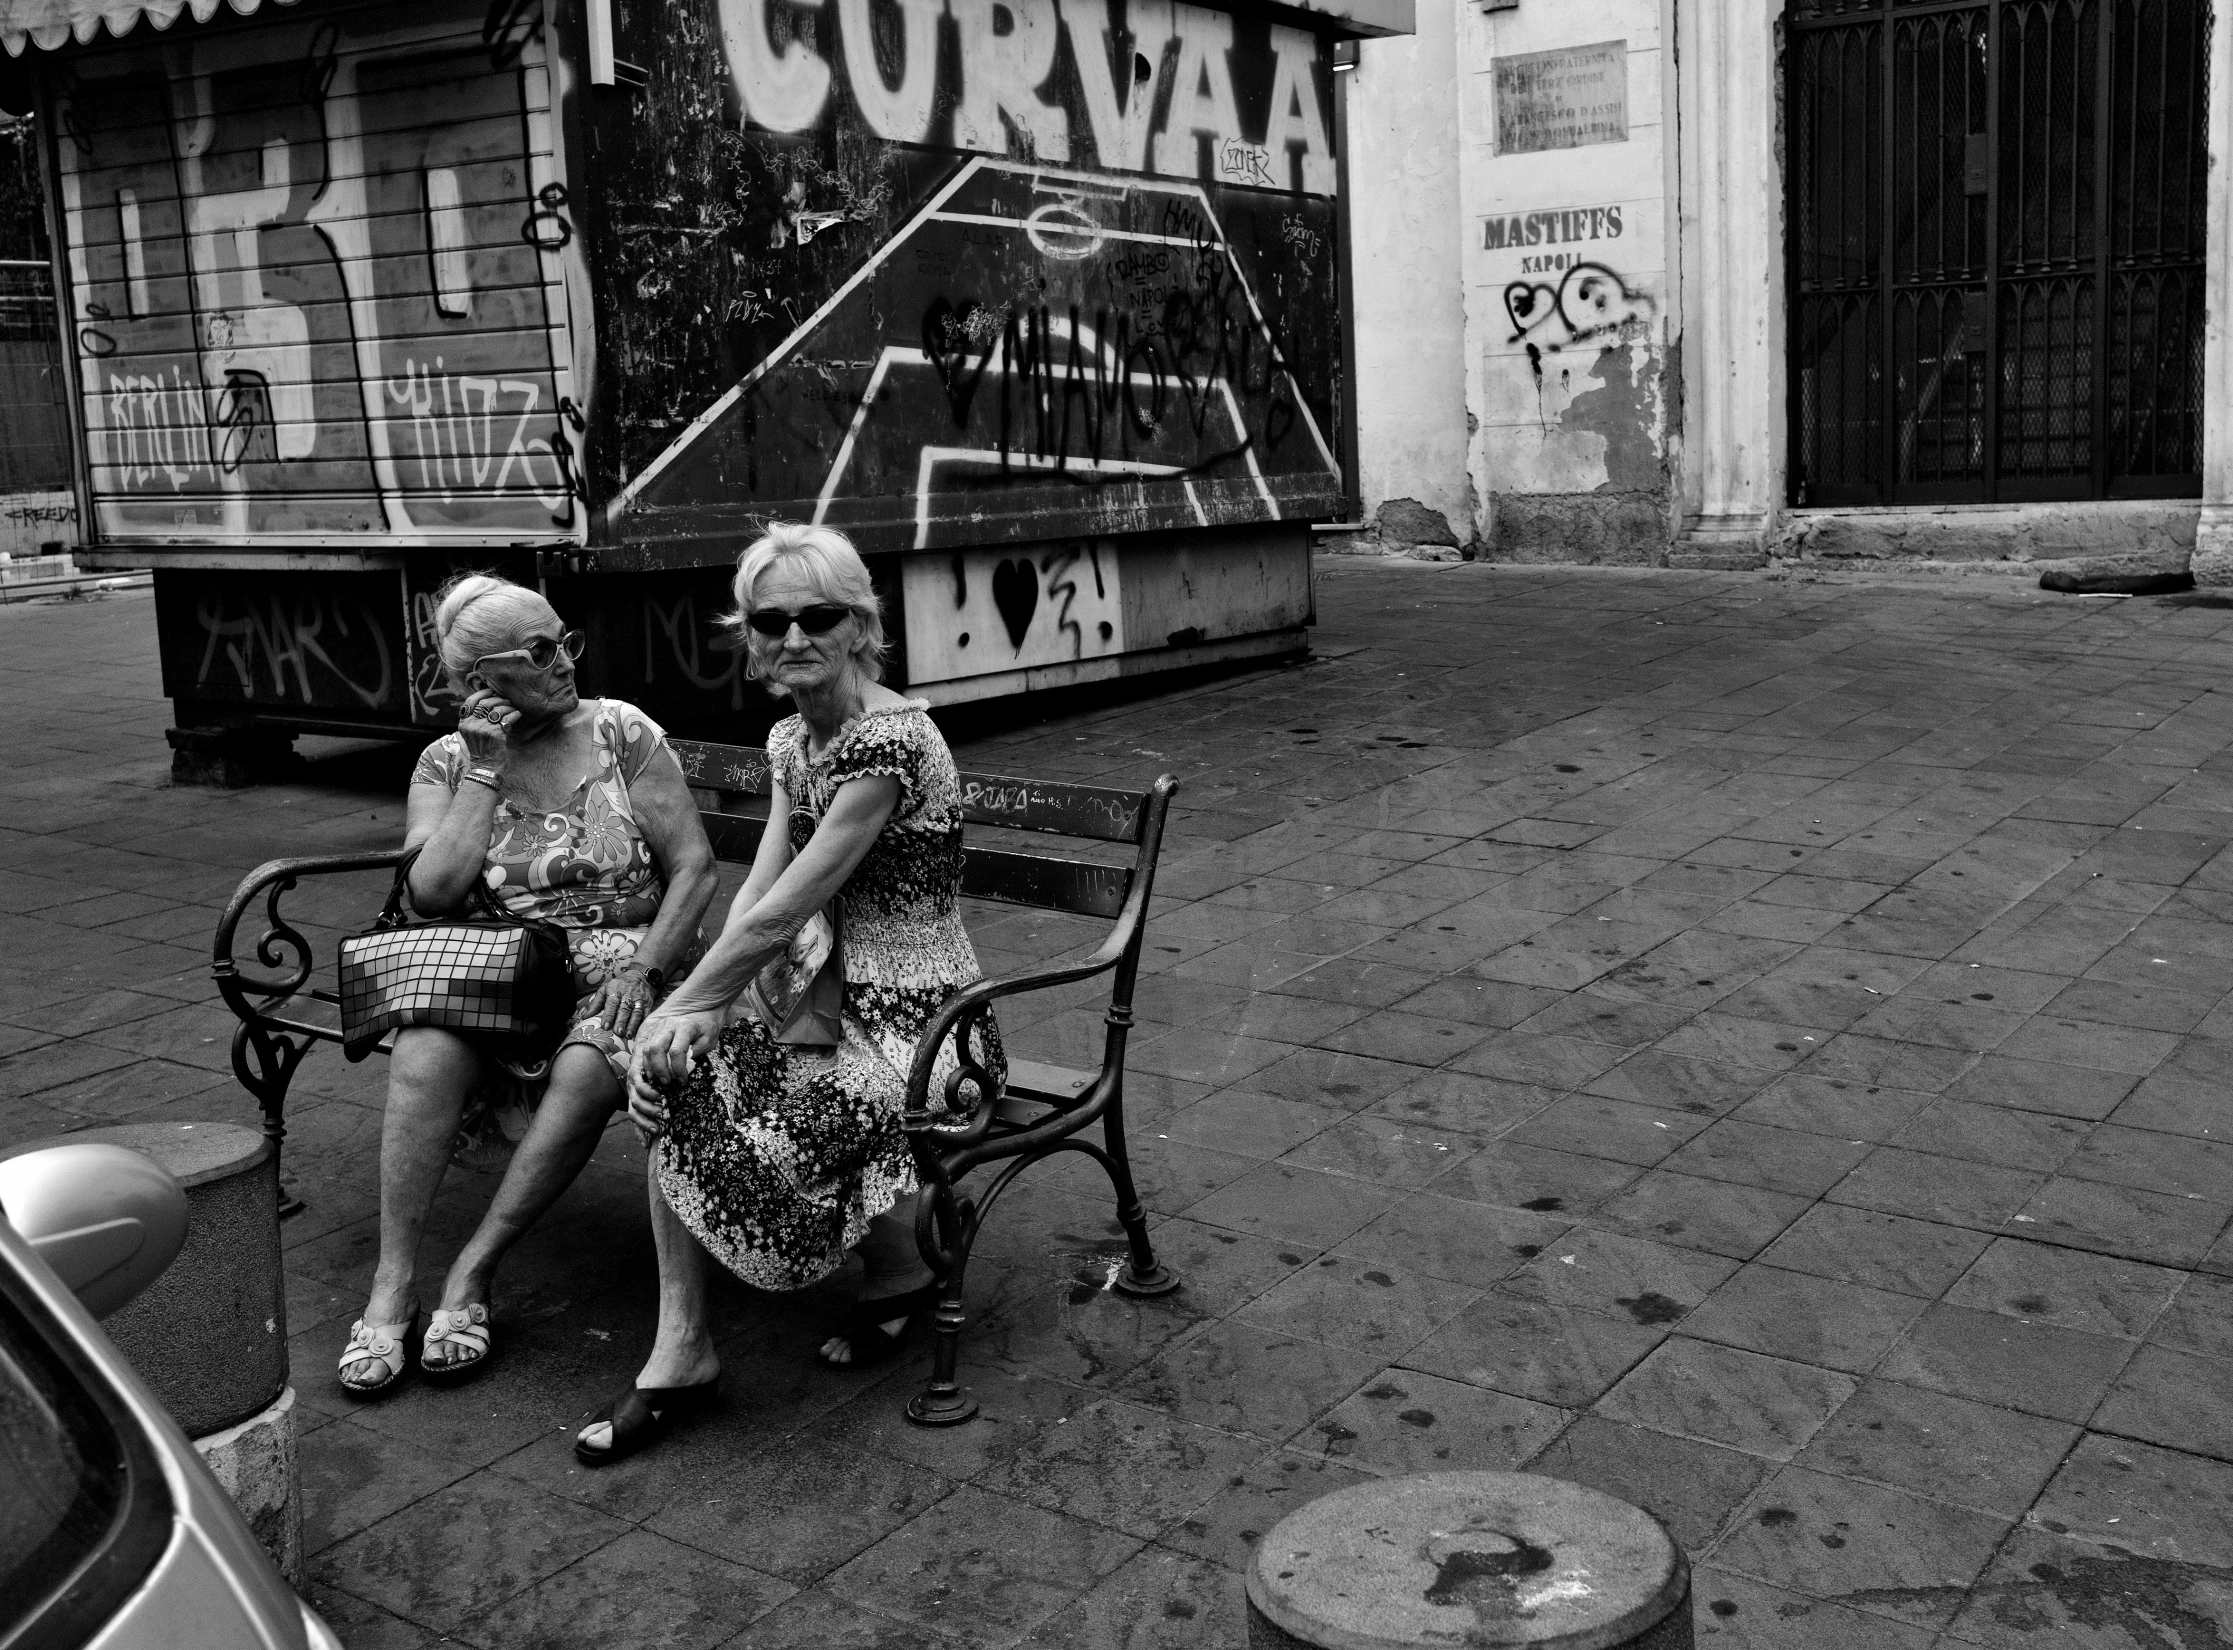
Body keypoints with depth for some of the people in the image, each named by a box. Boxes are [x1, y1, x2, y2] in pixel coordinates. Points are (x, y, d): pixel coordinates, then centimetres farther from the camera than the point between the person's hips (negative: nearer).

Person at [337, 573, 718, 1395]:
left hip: (618, 965, -1)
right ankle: (394, 1282, -22)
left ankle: (472, 1271, -20)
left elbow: (694, 866, -2)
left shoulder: (622, 734, 1)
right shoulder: (446, 763, 6)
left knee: (587, 1072, -34)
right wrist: (485, 771, -8)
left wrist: (643, 968, -15)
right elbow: (432, 892, -8)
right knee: (426, 1052, -30)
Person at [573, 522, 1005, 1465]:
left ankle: (901, 1271, 7)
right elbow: (758, 891, 3)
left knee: (746, 1119, -24)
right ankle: (677, 1351, -6)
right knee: (675, 1073, -12)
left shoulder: (890, 739, -20)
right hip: (840, 999, 8)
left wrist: (687, 1005, -11)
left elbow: (783, 914, -21)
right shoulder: (790, 740, 10)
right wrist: (697, 1008, -12)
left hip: (919, 1024, -8)